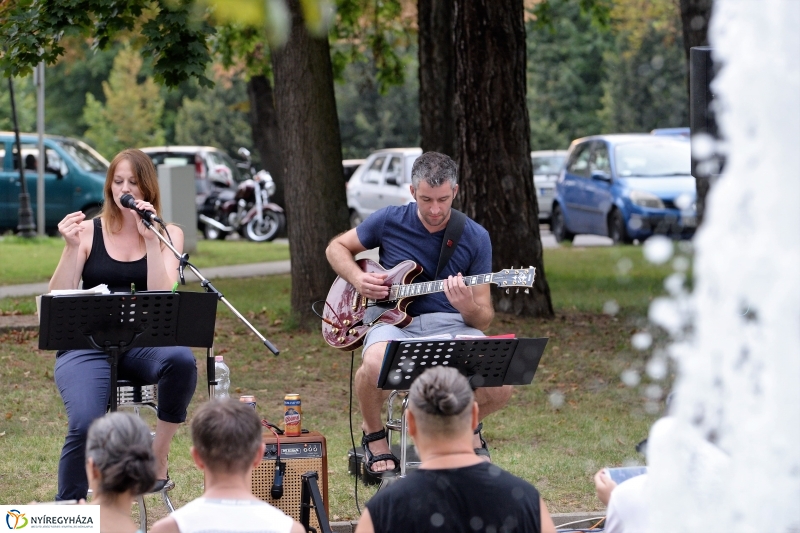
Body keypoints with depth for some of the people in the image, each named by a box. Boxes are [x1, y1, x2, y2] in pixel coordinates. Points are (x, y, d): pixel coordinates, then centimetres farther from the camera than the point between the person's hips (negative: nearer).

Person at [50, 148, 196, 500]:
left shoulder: (168, 234, 9)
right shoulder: (89, 231, 6)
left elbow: (162, 298, -7)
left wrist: (150, 239, -13)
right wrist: (71, 247, -13)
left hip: (143, 344, 1)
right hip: (86, 347, -1)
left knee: (181, 359, -35)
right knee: (86, 425, -29)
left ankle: (158, 459, -17)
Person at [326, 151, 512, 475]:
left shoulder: (475, 238, 0)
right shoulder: (389, 221, 0)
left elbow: (484, 319, 1)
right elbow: (337, 248, 17)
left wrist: (468, 307, -23)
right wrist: (358, 279, -4)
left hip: (451, 325, 1)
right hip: (395, 322, -1)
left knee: (499, 389, -28)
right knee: (375, 366, -39)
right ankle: (374, 435, -4)